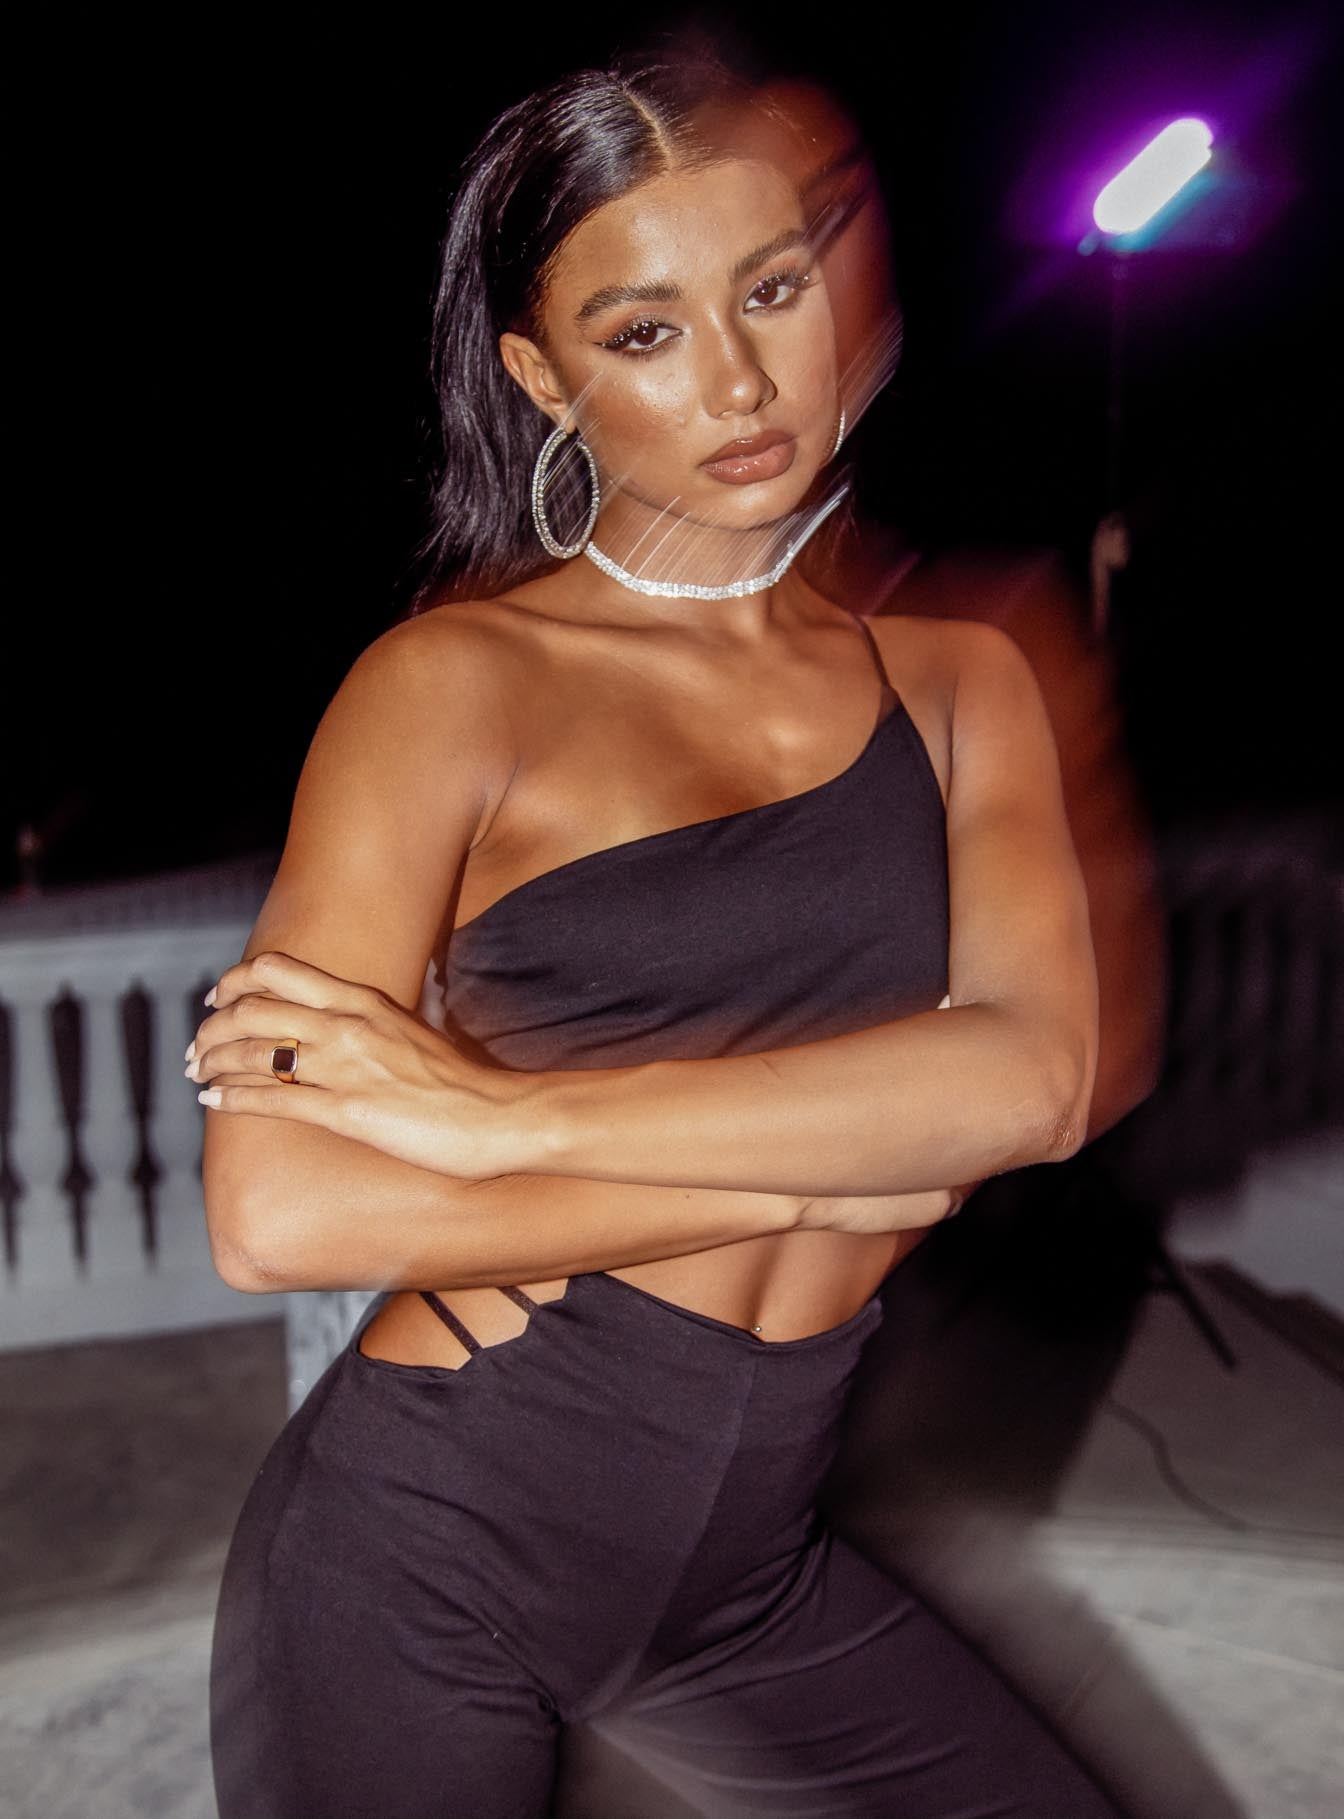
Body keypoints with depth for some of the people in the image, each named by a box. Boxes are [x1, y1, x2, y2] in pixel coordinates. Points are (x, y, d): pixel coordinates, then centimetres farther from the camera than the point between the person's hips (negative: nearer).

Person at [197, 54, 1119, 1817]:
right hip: (416, 1558, -3)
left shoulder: (954, 679, 3)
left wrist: (515, 1114, -21)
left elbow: (1034, 1074, -14)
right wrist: (844, 1163, -16)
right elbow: (275, 1214, -21)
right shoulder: (460, 678, -11)